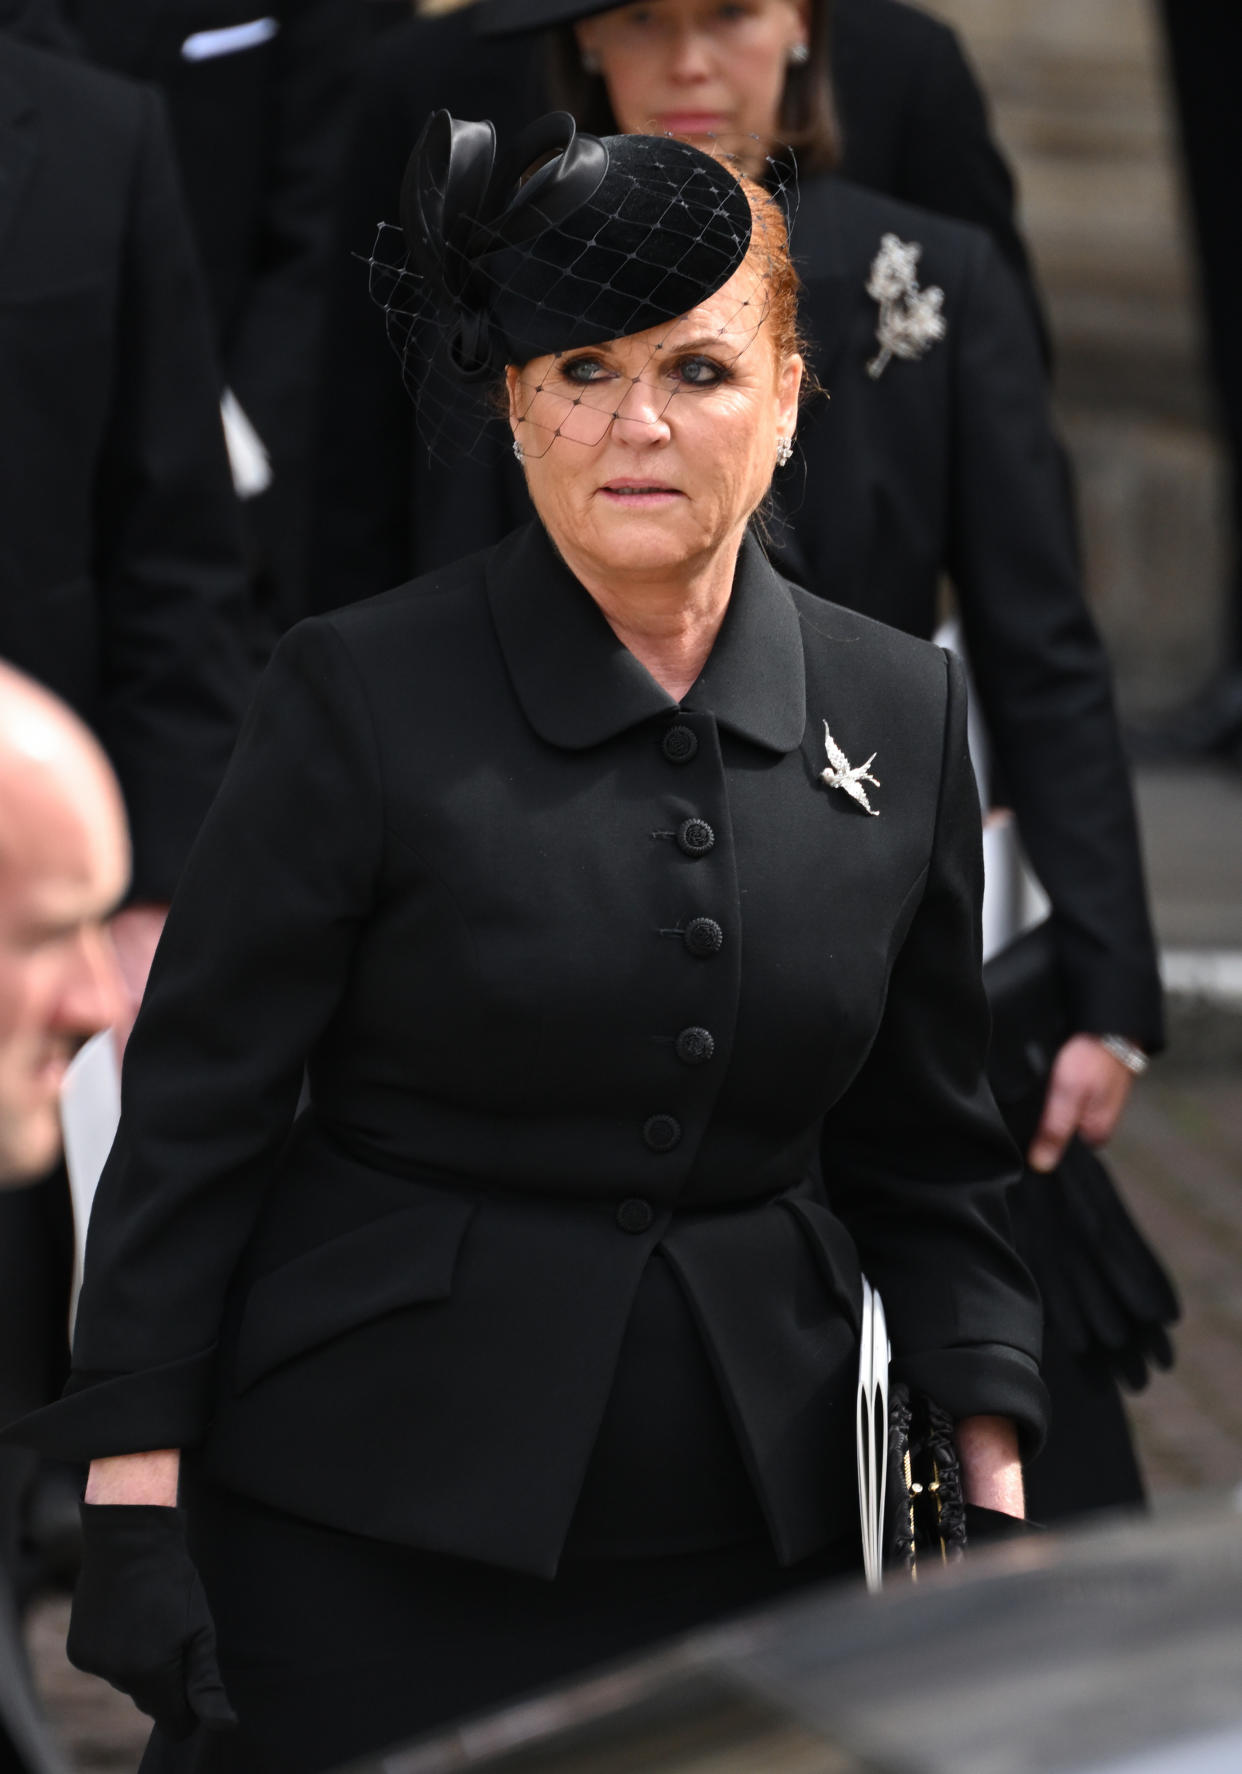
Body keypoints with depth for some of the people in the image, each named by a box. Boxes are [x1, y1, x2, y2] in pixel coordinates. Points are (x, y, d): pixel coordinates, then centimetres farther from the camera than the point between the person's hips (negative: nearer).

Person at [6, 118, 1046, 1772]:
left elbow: (927, 1151, 11)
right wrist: (134, 1506, -10)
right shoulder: (363, 694, -7)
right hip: (367, 1549, -3)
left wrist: (991, 1453, 0)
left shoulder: (901, 710, 4)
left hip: (748, 1534, 4)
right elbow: (195, 1121, -5)